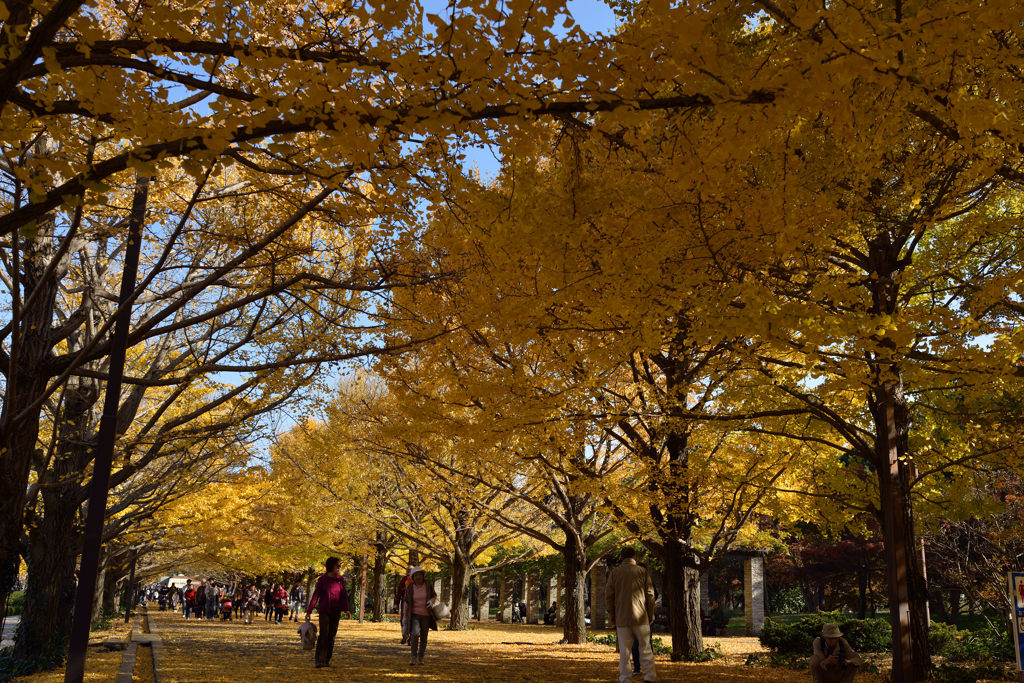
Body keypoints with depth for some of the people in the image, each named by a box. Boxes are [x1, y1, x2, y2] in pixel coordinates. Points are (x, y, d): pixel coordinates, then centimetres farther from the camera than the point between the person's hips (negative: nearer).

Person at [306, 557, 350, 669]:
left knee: (332, 635, 4)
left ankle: (327, 660, 13)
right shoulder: (322, 579, -6)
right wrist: (309, 611, -7)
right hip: (324, 611, -4)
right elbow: (315, 595, -5)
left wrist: (346, 609, -6)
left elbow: (343, 595, 5)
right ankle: (319, 660, -12)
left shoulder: (340, 579, 5)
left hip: (336, 612, 4)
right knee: (323, 634, -14)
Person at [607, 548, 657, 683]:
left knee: (624, 651, 5)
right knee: (645, 648, 9)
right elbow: (650, 595, 1)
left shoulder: (614, 573, 4)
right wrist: (651, 616, 9)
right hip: (640, 617, -1)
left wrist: (612, 618, 10)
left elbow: (610, 597, 3)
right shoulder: (643, 572, 2)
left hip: (622, 618, 1)